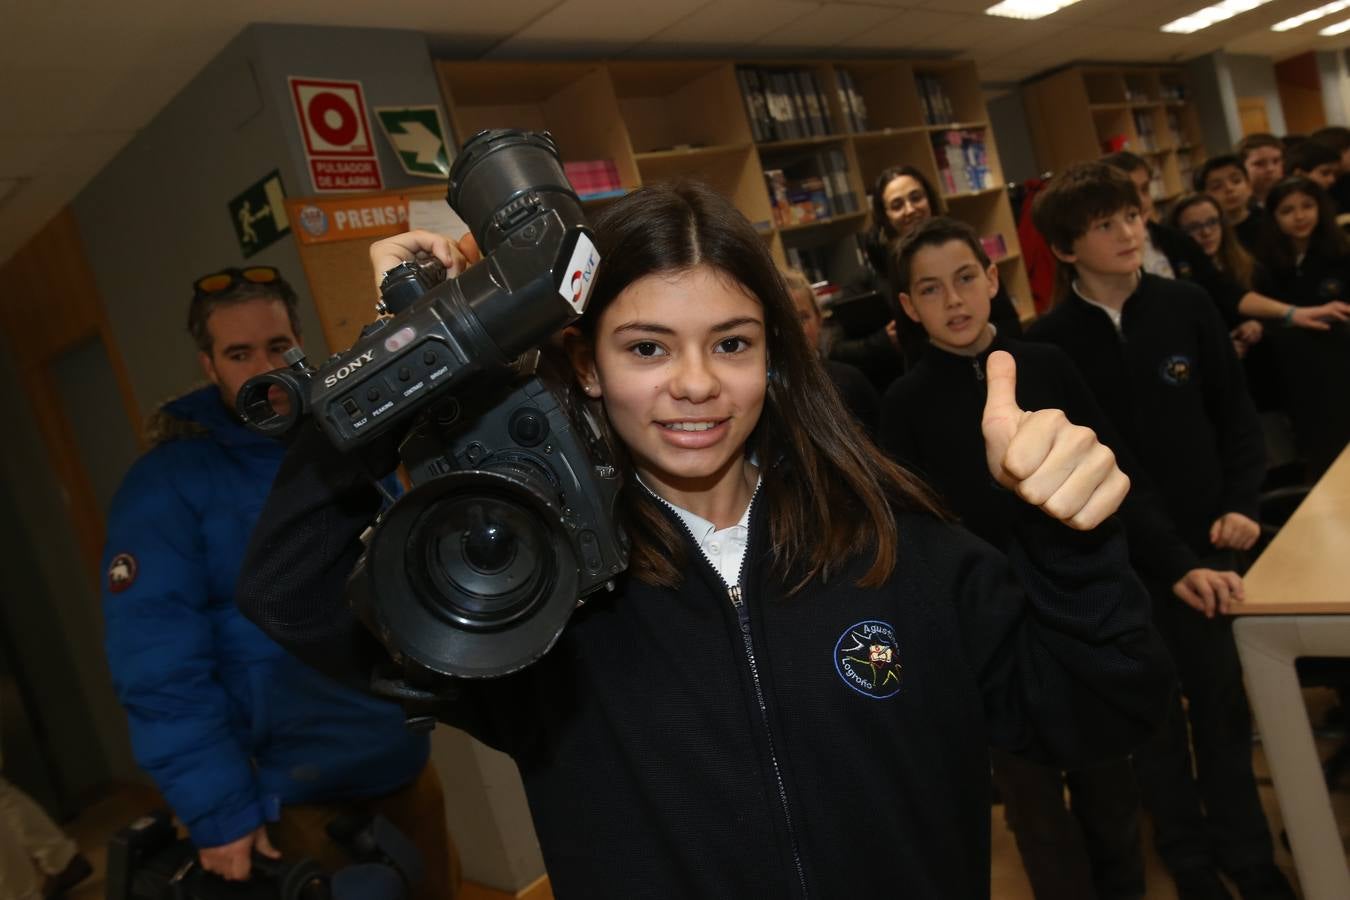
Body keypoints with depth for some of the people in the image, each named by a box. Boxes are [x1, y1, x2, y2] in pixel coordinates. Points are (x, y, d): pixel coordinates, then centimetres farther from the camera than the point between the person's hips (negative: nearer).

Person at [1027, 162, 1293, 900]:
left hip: (1203, 537, 2)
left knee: (1222, 697, 12)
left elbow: (1236, 414, 7)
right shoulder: (1046, 344, -9)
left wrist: (1239, 505, -4)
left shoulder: (1187, 306, -1)